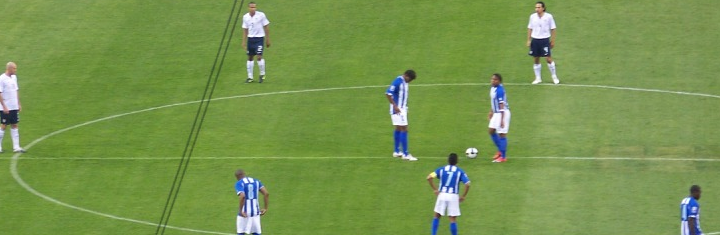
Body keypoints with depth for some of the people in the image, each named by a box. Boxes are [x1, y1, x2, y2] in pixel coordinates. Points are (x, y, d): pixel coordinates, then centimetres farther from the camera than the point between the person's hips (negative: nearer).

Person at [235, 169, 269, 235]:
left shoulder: (239, 183, -7)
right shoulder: (256, 181, 10)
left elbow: (242, 196, -25)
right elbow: (266, 193, 3)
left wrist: (241, 211, -19)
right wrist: (265, 208, 8)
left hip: (245, 213, -5)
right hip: (256, 212, 5)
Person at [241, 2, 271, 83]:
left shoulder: (261, 15, -9)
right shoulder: (245, 17, 1)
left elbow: (266, 28, -2)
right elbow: (245, 30, 8)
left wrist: (267, 39, -1)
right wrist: (244, 41, 4)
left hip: (259, 38, -4)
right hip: (250, 38, 4)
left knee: (259, 56, -13)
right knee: (250, 57, 6)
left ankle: (262, 74, 6)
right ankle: (250, 77, 14)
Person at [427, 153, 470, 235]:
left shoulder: (441, 169, 5)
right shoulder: (460, 171, 1)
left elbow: (429, 177, -7)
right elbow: (467, 184, -9)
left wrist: (434, 189, 1)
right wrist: (463, 196, 1)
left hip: (442, 195, 1)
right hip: (453, 196, -1)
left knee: (437, 216, 16)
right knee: (453, 220, 5)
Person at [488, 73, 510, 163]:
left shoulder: (500, 90, -23)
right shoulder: (493, 88, 5)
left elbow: (502, 106, -24)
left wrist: (502, 120, -25)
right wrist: (491, 111, 26)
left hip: (503, 113, -10)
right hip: (496, 113, 10)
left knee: (501, 134, -3)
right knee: (491, 131, 14)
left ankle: (503, 157, 6)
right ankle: (500, 150, 29)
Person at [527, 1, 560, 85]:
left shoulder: (548, 17, -7)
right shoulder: (533, 16, 2)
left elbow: (552, 29, 1)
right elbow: (530, 29, 10)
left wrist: (552, 41, 1)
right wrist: (528, 40, 7)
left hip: (545, 39, -3)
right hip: (535, 40, 3)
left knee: (548, 59, -5)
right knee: (536, 59, 7)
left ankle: (554, 77, 11)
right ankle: (538, 78, 18)